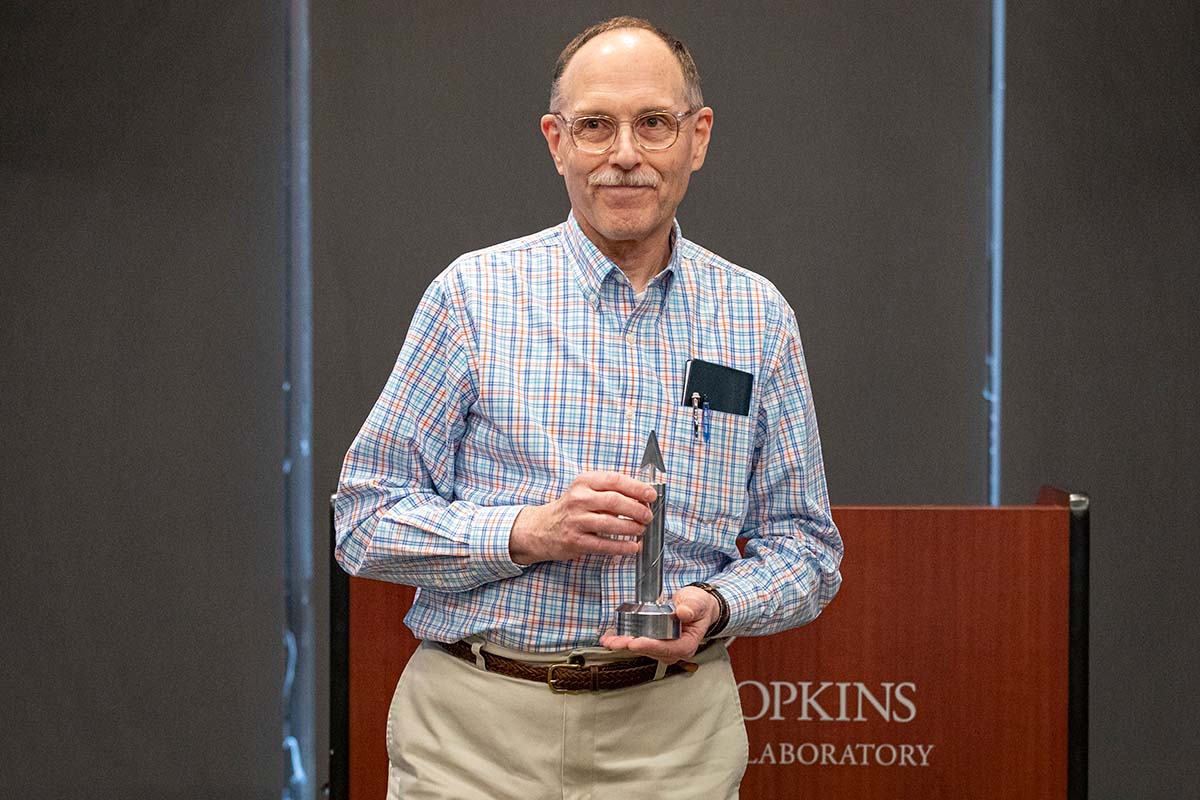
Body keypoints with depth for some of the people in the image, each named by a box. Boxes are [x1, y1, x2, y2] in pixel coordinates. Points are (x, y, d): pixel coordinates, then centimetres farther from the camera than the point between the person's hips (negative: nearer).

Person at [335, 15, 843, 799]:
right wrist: (526, 532, -17)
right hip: (475, 729, -1)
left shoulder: (758, 317, 5)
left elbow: (805, 544, 8)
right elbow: (365, 519, -2)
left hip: (672, 735, 1)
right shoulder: (474, 295, -1)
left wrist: (714, 606, -13)